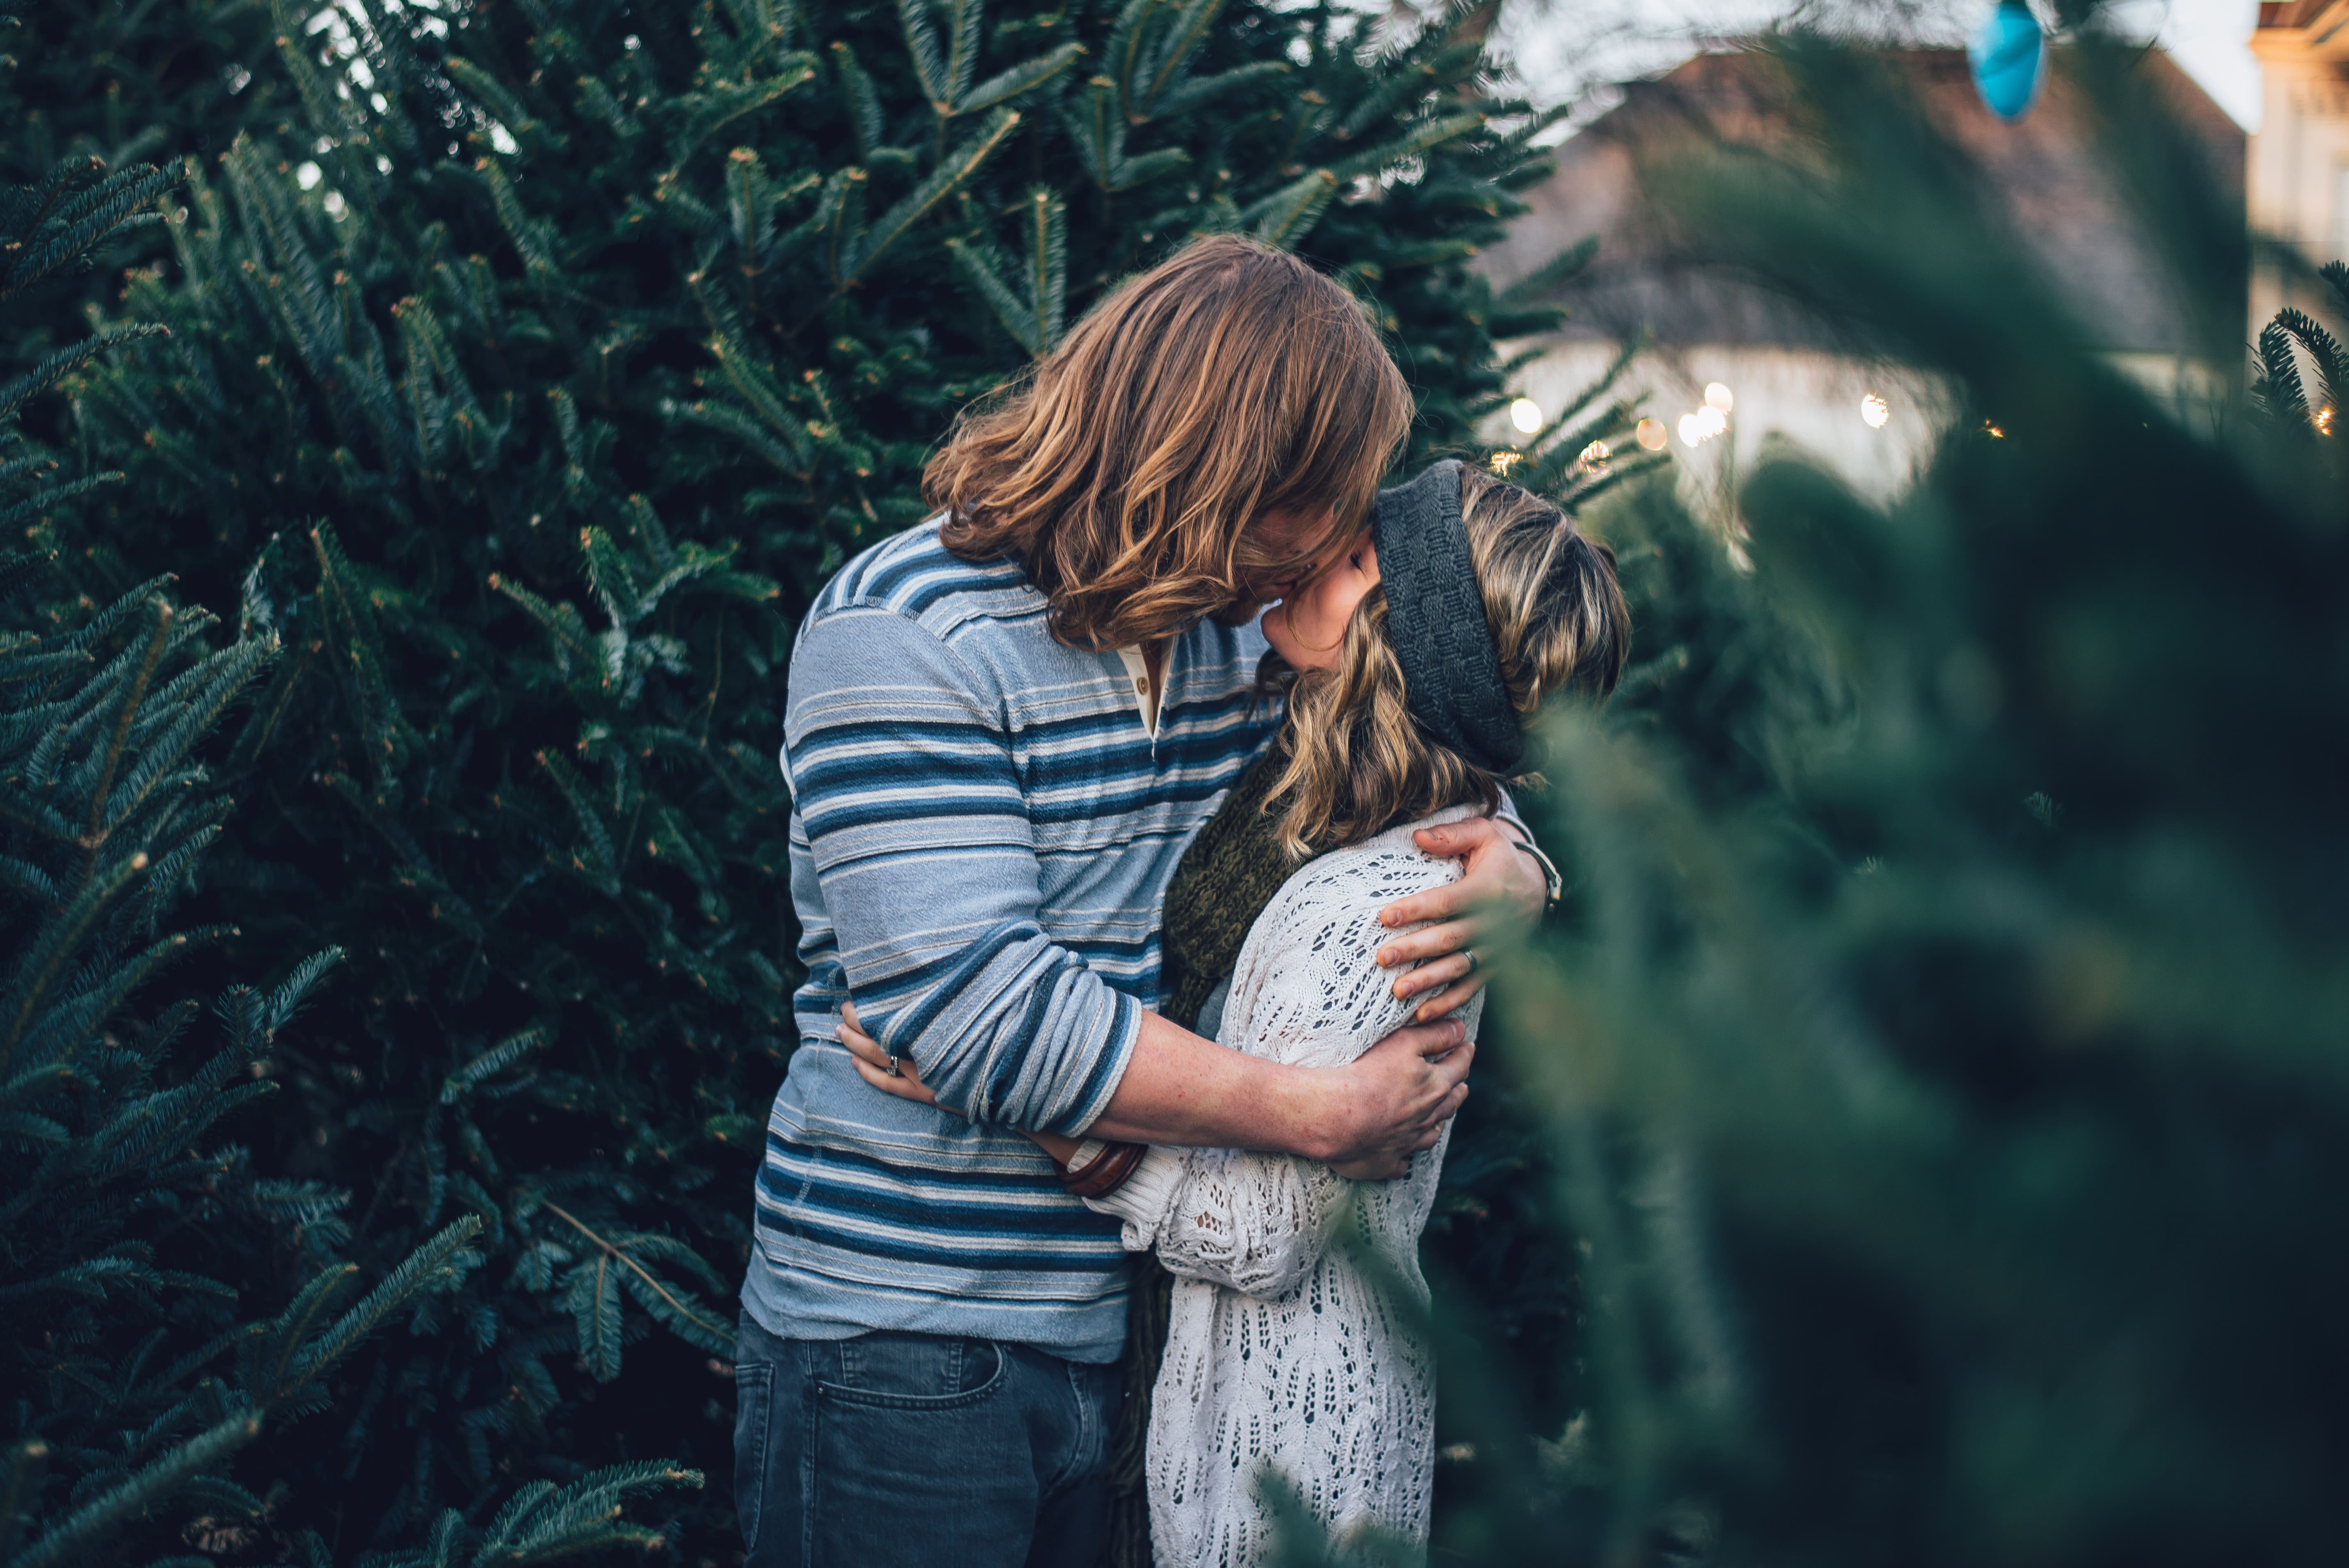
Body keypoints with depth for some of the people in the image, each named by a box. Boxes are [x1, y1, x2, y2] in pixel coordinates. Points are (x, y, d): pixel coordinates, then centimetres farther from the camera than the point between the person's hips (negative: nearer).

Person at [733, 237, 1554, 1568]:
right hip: (904, 1344, -6)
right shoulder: (904, 629, -15)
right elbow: (976, 1006, -25)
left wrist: (1507, 883, -8)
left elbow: (1449, 794, 18)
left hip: (1138, 1332, 6)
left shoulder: (1236, 626, 6)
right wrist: (1328, 1116, -23)